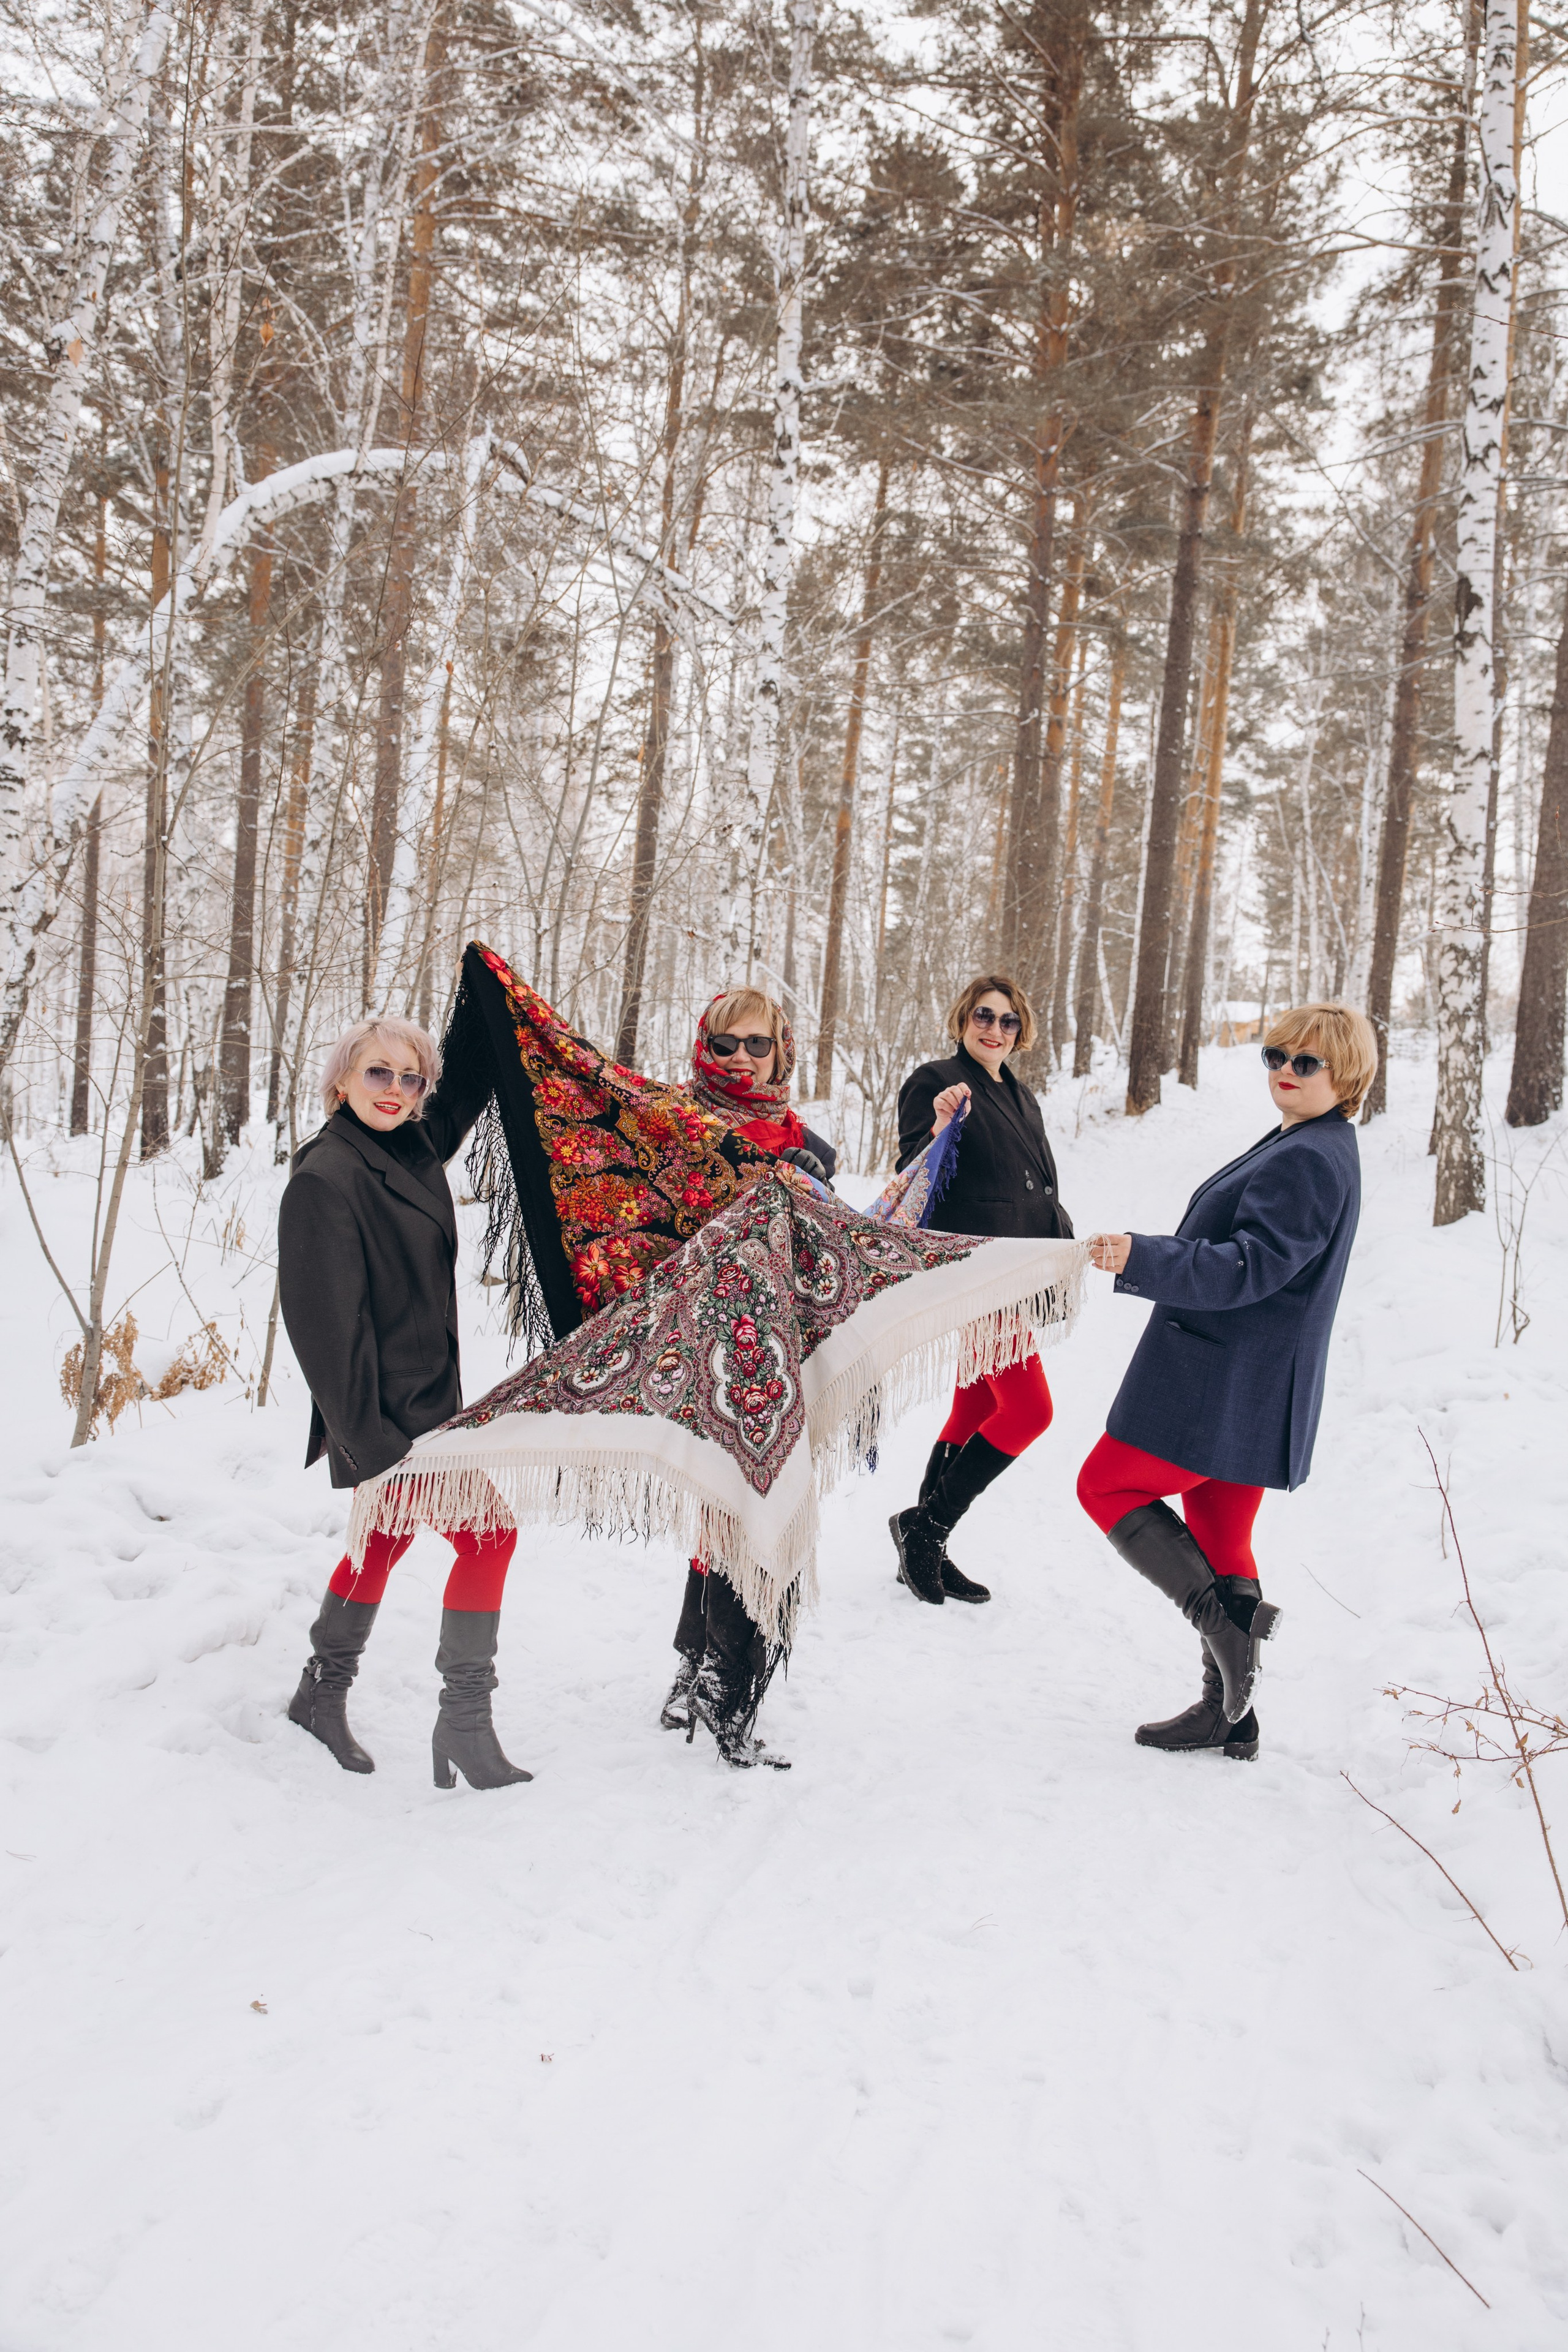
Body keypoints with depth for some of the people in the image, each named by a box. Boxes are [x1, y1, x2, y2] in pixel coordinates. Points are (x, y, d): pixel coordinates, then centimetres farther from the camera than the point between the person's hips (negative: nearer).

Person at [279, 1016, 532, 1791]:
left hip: (425, 1397, 9)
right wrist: (367, 1438, -23)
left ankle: (323, 1692, 36)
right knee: (486, 1533, -9)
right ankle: (463, 1725, 0)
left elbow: (467, 1090, 24)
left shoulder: (412, 1149, 4)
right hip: (386, 1410, -9)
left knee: (389, 1535, 20)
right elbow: (327, 1320, -22)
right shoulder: (325, 1178, -18)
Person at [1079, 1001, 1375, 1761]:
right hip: (1245, 1389, 10)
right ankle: (1230, 1714, 20)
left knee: (1107, 1484, 0)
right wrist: (1145, 1257, 25)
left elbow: (1251, 1268, -26)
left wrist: (1143, 1259, -32)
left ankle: (1223, 1617, -9)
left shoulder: (1308, 1160, -19)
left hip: (1223, 1388, -10)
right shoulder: (1308, 1147, 15)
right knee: (1219, 1530, 15)